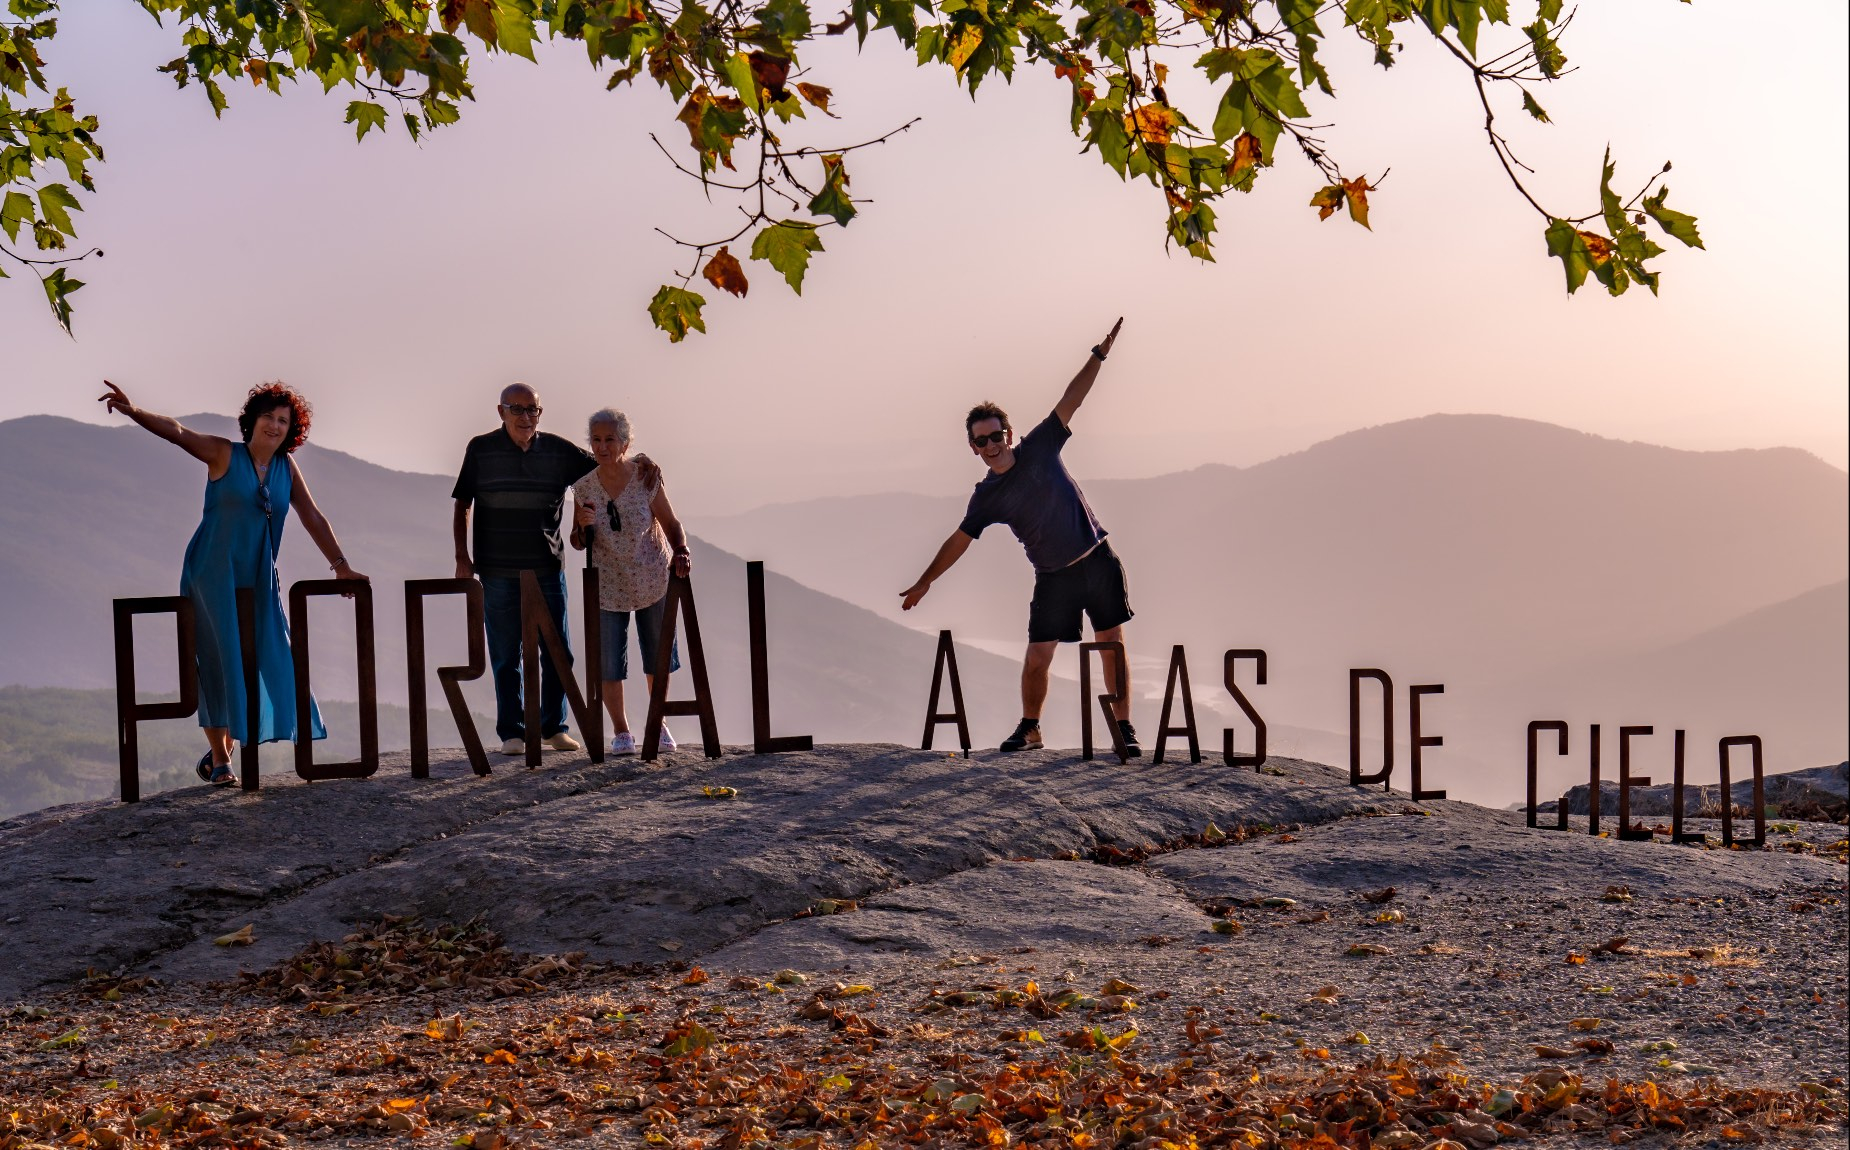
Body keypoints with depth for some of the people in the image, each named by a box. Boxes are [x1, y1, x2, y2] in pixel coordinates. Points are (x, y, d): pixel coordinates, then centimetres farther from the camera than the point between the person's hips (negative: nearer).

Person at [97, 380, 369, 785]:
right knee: (219, 661, -2)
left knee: (265, 659, 1)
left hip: (257, 580, 4)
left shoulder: (286, 467, 6)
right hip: (212, 574, -4)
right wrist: (133, 412, -32)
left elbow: (312, 517, 9)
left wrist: (340, 565, 6)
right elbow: (177, 432, -17)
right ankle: (218, 756, 8)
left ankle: (227, 745, 17)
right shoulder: (224, 455, -5)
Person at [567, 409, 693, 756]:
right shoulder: (583, 488, -6)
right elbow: (579, 544, 2)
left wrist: (681, 553, -26)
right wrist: (583, 525, -20)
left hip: (653, 581, -1)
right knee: (608, 662, -1)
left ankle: (658, 724, 32)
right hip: (608, 587, 1)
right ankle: (621, 731, 17)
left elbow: (671, 524, -7)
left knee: (657, 655, 12)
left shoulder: (646, 479, -12)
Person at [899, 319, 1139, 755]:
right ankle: (1029, 728, 20)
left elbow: (1070, 401, -4)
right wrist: (924, 582, 7)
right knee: (1037, 657, -1)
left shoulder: (1039, 447, -3)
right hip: (1054, 577, 1)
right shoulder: (987, 497, -2)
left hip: (1098, 561, -1)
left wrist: (1098, 355, -10)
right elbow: (959, 540, 6)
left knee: (1113, 644, -2)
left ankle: (1125, 728, 5)